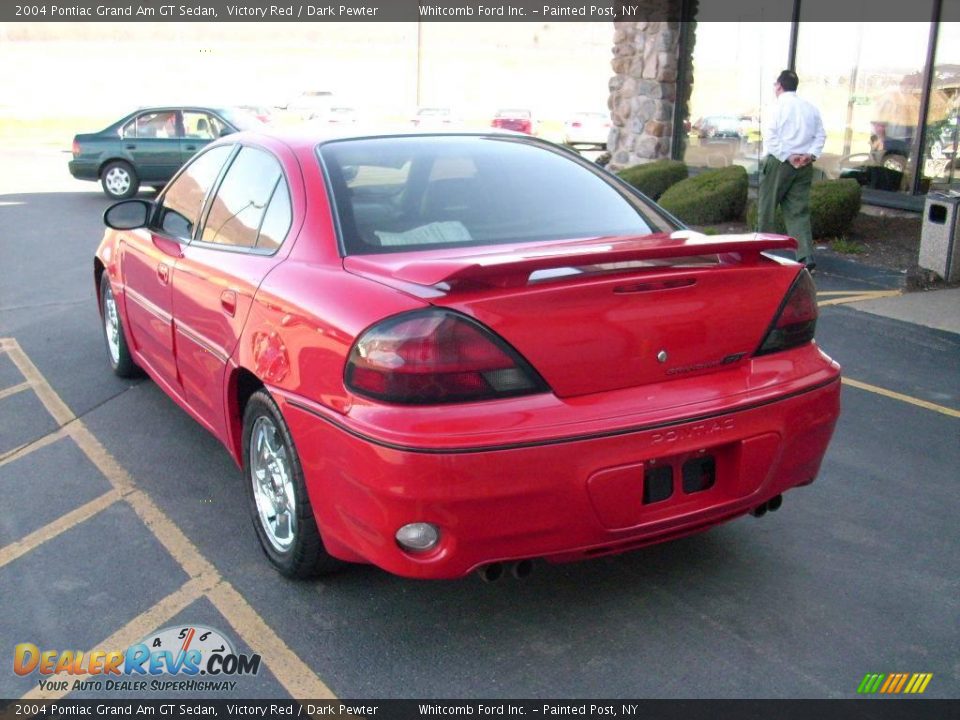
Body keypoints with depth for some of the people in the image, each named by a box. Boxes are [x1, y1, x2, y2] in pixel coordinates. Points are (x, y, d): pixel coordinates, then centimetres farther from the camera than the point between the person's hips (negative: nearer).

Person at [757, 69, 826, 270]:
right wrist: (811, 154, -2)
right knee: (799, 212, 4)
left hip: (779, 163, -5)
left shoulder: (777, 107, -5)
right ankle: (806, 257, -8)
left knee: (767, 208, 8)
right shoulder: (811, 108, 12)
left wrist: (788, 157, -13)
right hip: (805, 166, 5)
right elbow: (821, 135, 7)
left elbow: (770, 138, -15)